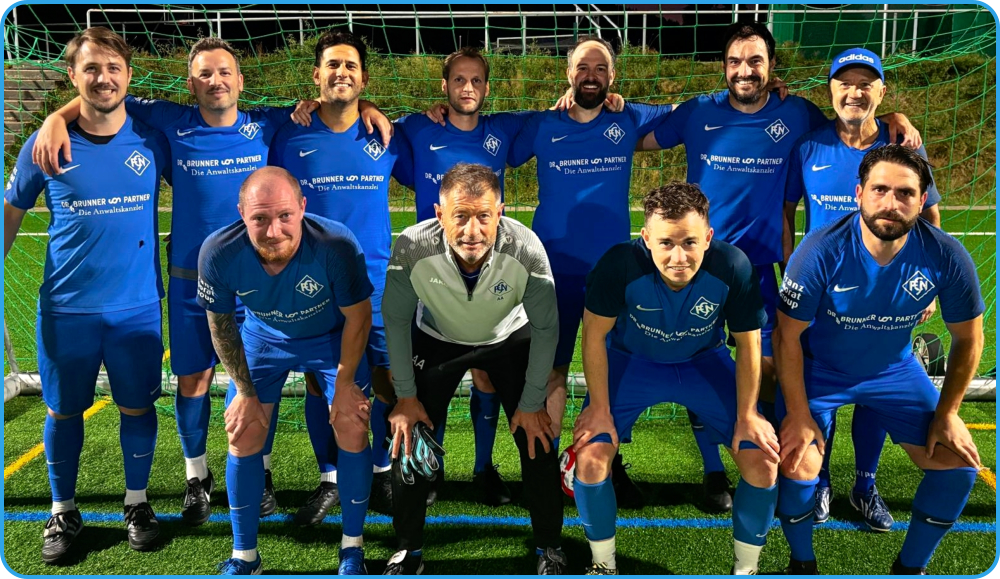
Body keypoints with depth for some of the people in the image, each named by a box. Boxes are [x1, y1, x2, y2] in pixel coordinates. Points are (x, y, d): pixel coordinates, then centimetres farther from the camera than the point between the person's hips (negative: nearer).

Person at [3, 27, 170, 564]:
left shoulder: (152, 139, -4)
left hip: (138, 306, 0)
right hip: (66, 308, 0)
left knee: (137, 408, 10)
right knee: (64, 412, 11)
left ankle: (137, 503, 31)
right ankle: (63, 512, 31)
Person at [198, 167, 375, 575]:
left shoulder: (337, 245, -38)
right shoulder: (218, 253, -32)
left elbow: (357, 316, -19)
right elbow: (221, 323, -12)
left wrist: (344, 382, -12)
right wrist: (246, 392, -7)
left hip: (331, 337, -1)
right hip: (263, 337, 2)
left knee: (352, 429, -8)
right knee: (243, 434, 0)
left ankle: (352, 548, 15)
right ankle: (244, 556, 21)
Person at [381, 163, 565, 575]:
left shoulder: (526, 250, -34)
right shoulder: (411, 248, -34)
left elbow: (545, 328, -17)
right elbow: (396, 320, -14)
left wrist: (532, 404, -11)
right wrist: (405, 396, -9)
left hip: (510, 338, 0)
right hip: (437, 339, 1)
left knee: (538, 441, -5)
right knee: (407, 441, -3)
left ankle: (550, 548, 20)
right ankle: (408, 552, 20)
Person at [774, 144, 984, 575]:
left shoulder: (947, 258, -21)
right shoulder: (822, 251, -29)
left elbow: (968, 338, -4)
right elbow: (788, 336, -19)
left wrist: (946, 414, -3)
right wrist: (799, 415, -16)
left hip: (894, 369, 3)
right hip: (818, 368, -3)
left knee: (958, 463, -4)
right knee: (799, 467, -19)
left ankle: (911, 566, 22)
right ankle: (801, 563, 13)